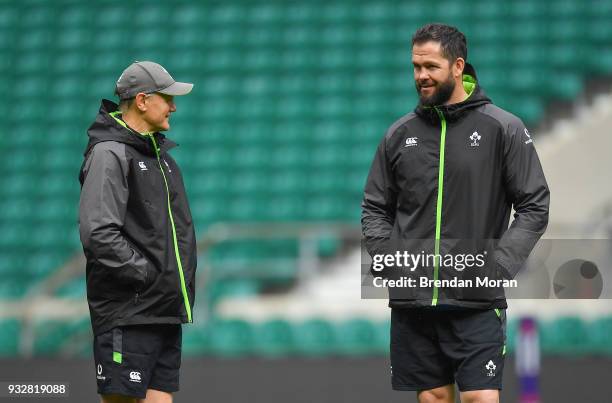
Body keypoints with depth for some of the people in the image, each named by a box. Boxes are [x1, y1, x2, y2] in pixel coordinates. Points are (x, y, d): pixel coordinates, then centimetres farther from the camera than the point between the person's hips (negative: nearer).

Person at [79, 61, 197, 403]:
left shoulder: (159, 153, 18)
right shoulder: (110, 154, -11)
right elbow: (98, 234, -21)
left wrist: (183, 281, 13)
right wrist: (148, 275, -17)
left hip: (166, 308, 8)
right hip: (128, 310, -8)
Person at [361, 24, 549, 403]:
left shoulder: (504, 128, -1)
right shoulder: (400, 134, 8)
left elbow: (535, 207, -1)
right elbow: (375, 209, 15)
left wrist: (496, 268, -10)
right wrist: (388, 262, -1)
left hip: (476, 303, -3)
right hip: (411, 301, 3)